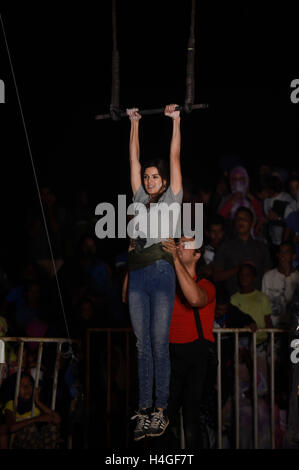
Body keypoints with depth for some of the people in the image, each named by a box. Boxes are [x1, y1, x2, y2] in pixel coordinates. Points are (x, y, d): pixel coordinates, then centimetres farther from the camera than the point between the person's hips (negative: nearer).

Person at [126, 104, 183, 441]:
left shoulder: (172, 199, 9)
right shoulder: (140, 199, 19)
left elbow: (175, 157, 9)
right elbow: (134, 159, 22)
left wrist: (175, 120, 12)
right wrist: (134, 122, 25)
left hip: (161, 272, -4)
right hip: (137, 275, 4)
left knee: (159, 345, -4)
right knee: (142, 346, 4)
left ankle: (160, 410, -1)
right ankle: (143, 410, 5)